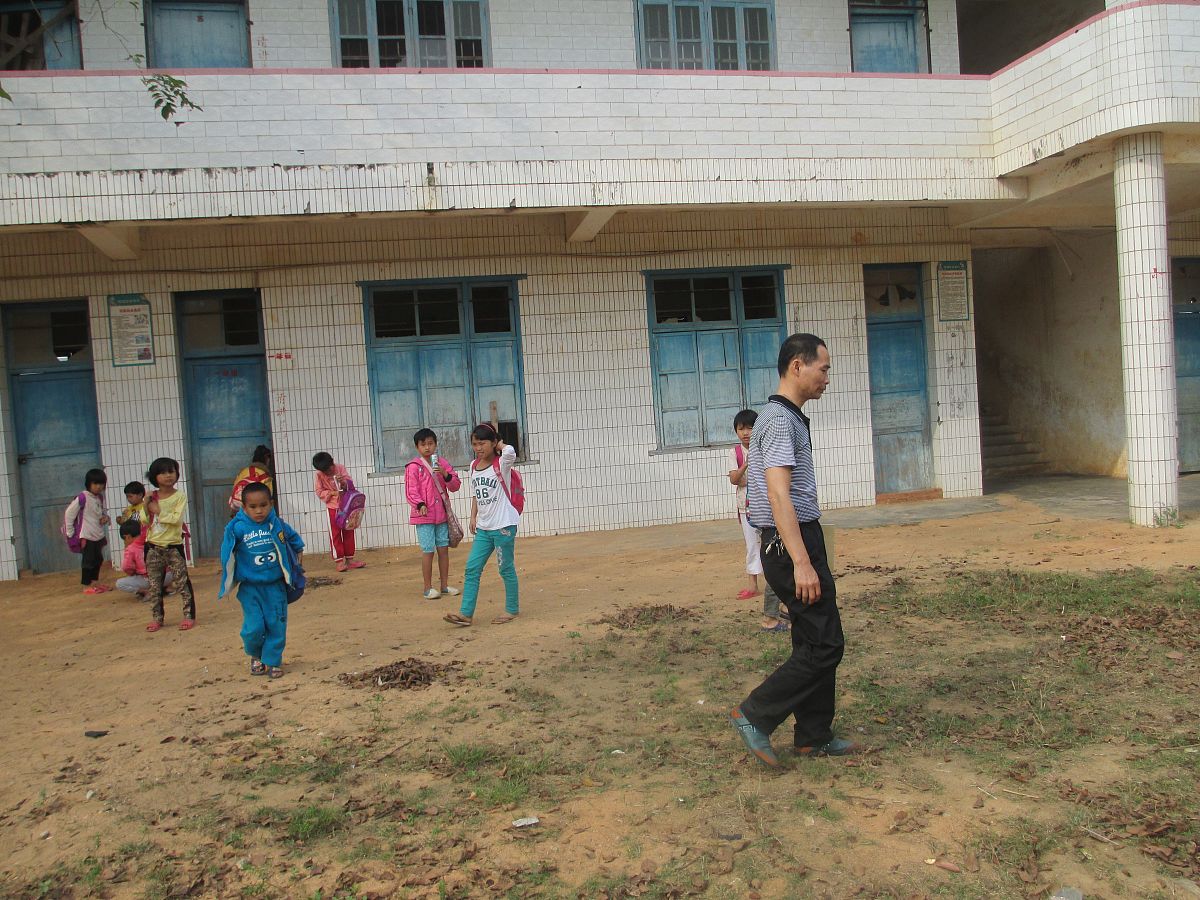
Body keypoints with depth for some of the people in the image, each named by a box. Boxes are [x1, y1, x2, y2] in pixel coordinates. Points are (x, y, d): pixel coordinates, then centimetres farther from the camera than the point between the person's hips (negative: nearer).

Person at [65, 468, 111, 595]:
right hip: (87, 536, -8)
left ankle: (95, 582, 28)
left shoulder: (100, 497, 7)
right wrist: (70, 532, -9)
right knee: (88, 560, -1)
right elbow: (69, 513, -13)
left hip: (98, 535, 8)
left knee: (98, 559, 15)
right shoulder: (83, 497, -17)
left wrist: (105, 518, -1)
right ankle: (87, 586, 9)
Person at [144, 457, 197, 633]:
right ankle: (157, 618, 20)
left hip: (174, 546, -4)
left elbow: (177, 518, -19)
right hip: (154, 547, 4)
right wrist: (146, 504, -9)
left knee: (183, 582, -1)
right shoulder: (151, 497, 5)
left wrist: (159, 511, -15)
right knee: (154, 585, 10)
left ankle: (189, 615, 4)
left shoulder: (180, 496, -7)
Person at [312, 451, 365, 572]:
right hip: (333, 507, -3)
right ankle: (339, 560, 5)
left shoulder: (341, 469, -4)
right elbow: (319, 491, -8)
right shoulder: (319, 475, -9)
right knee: (335, 534, 0)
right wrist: (332, 493, -21)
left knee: (348, 532, 7)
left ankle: (349, 559, 15)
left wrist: (344, 481, -25)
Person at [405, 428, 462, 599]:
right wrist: (420, 504, -24)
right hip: (424, 515, -5)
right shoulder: (413, 467, -6)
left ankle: (444, 585, 21)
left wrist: (445, 474, -13)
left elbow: (456, 485, 4)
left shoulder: (442, 463, 8)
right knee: (428, 551, -2)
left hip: (442, 514, 5)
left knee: (443, 548, 10)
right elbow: (411, 490, -9)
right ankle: (428, 588, 8)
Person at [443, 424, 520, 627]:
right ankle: (465, 613, 5)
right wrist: (473, 517, 12)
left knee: (506, 568, 4)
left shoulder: (501, 464, -11)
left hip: (503, 525, -7)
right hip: (483, 527, 7)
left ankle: (513, 609, 20)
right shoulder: (474, 466, 9)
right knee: (472, 568, 3)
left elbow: (510, 452, -35)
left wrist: (500, 444, -16)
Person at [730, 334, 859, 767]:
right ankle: (755, 715, 2)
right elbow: (779, 495, -24)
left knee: (816, 642, 14)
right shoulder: (779, 420, -16)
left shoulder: (789, 418, 17)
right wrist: (801, 562, -29)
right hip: (793, 544, -10)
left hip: (800, 540, 10)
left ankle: (814, 736, 23)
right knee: (824, 645, -5)